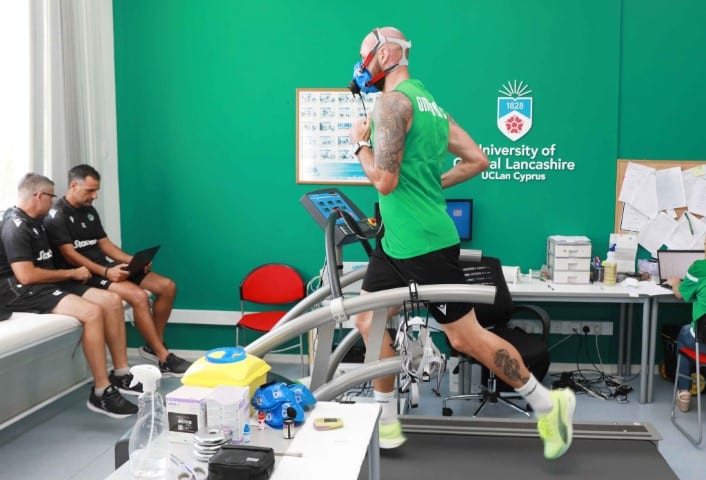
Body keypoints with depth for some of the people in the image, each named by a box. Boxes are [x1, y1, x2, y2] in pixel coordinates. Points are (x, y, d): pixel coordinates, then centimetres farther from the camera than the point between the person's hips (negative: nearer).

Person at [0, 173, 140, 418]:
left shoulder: (34, 222, 17)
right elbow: (26, 276, -23)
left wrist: (71, 275, 9)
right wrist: (72, 273, -14)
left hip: (46, 286, 10)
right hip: (22, 292, -10)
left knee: (112, 301, -5)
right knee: (92, 311, -30)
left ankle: (121, 375, 0)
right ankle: (101, 392, -25)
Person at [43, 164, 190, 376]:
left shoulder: (90, 211, 17)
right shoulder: (57, 214, -8)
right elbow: (69, 255, -17)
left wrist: (134, 260, -1)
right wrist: (105, 272, -28)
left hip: (106, 267, 9)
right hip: (86, 274, -9)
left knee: (167, 286, -4)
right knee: (139, 296, -32)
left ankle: (153, 347, 4)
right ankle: (164, 358, -24)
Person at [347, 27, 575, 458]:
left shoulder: (392, 100, -14)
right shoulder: (427, 100, 15)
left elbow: (385, 180, -22)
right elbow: (478, 160, 15)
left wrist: (360, 143, -5)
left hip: (424, 243, -10)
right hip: (396, 240, 10)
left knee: (466, 337, 0)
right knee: (370, 322, 11)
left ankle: (548, 404, 16)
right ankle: (386, 424, 21)